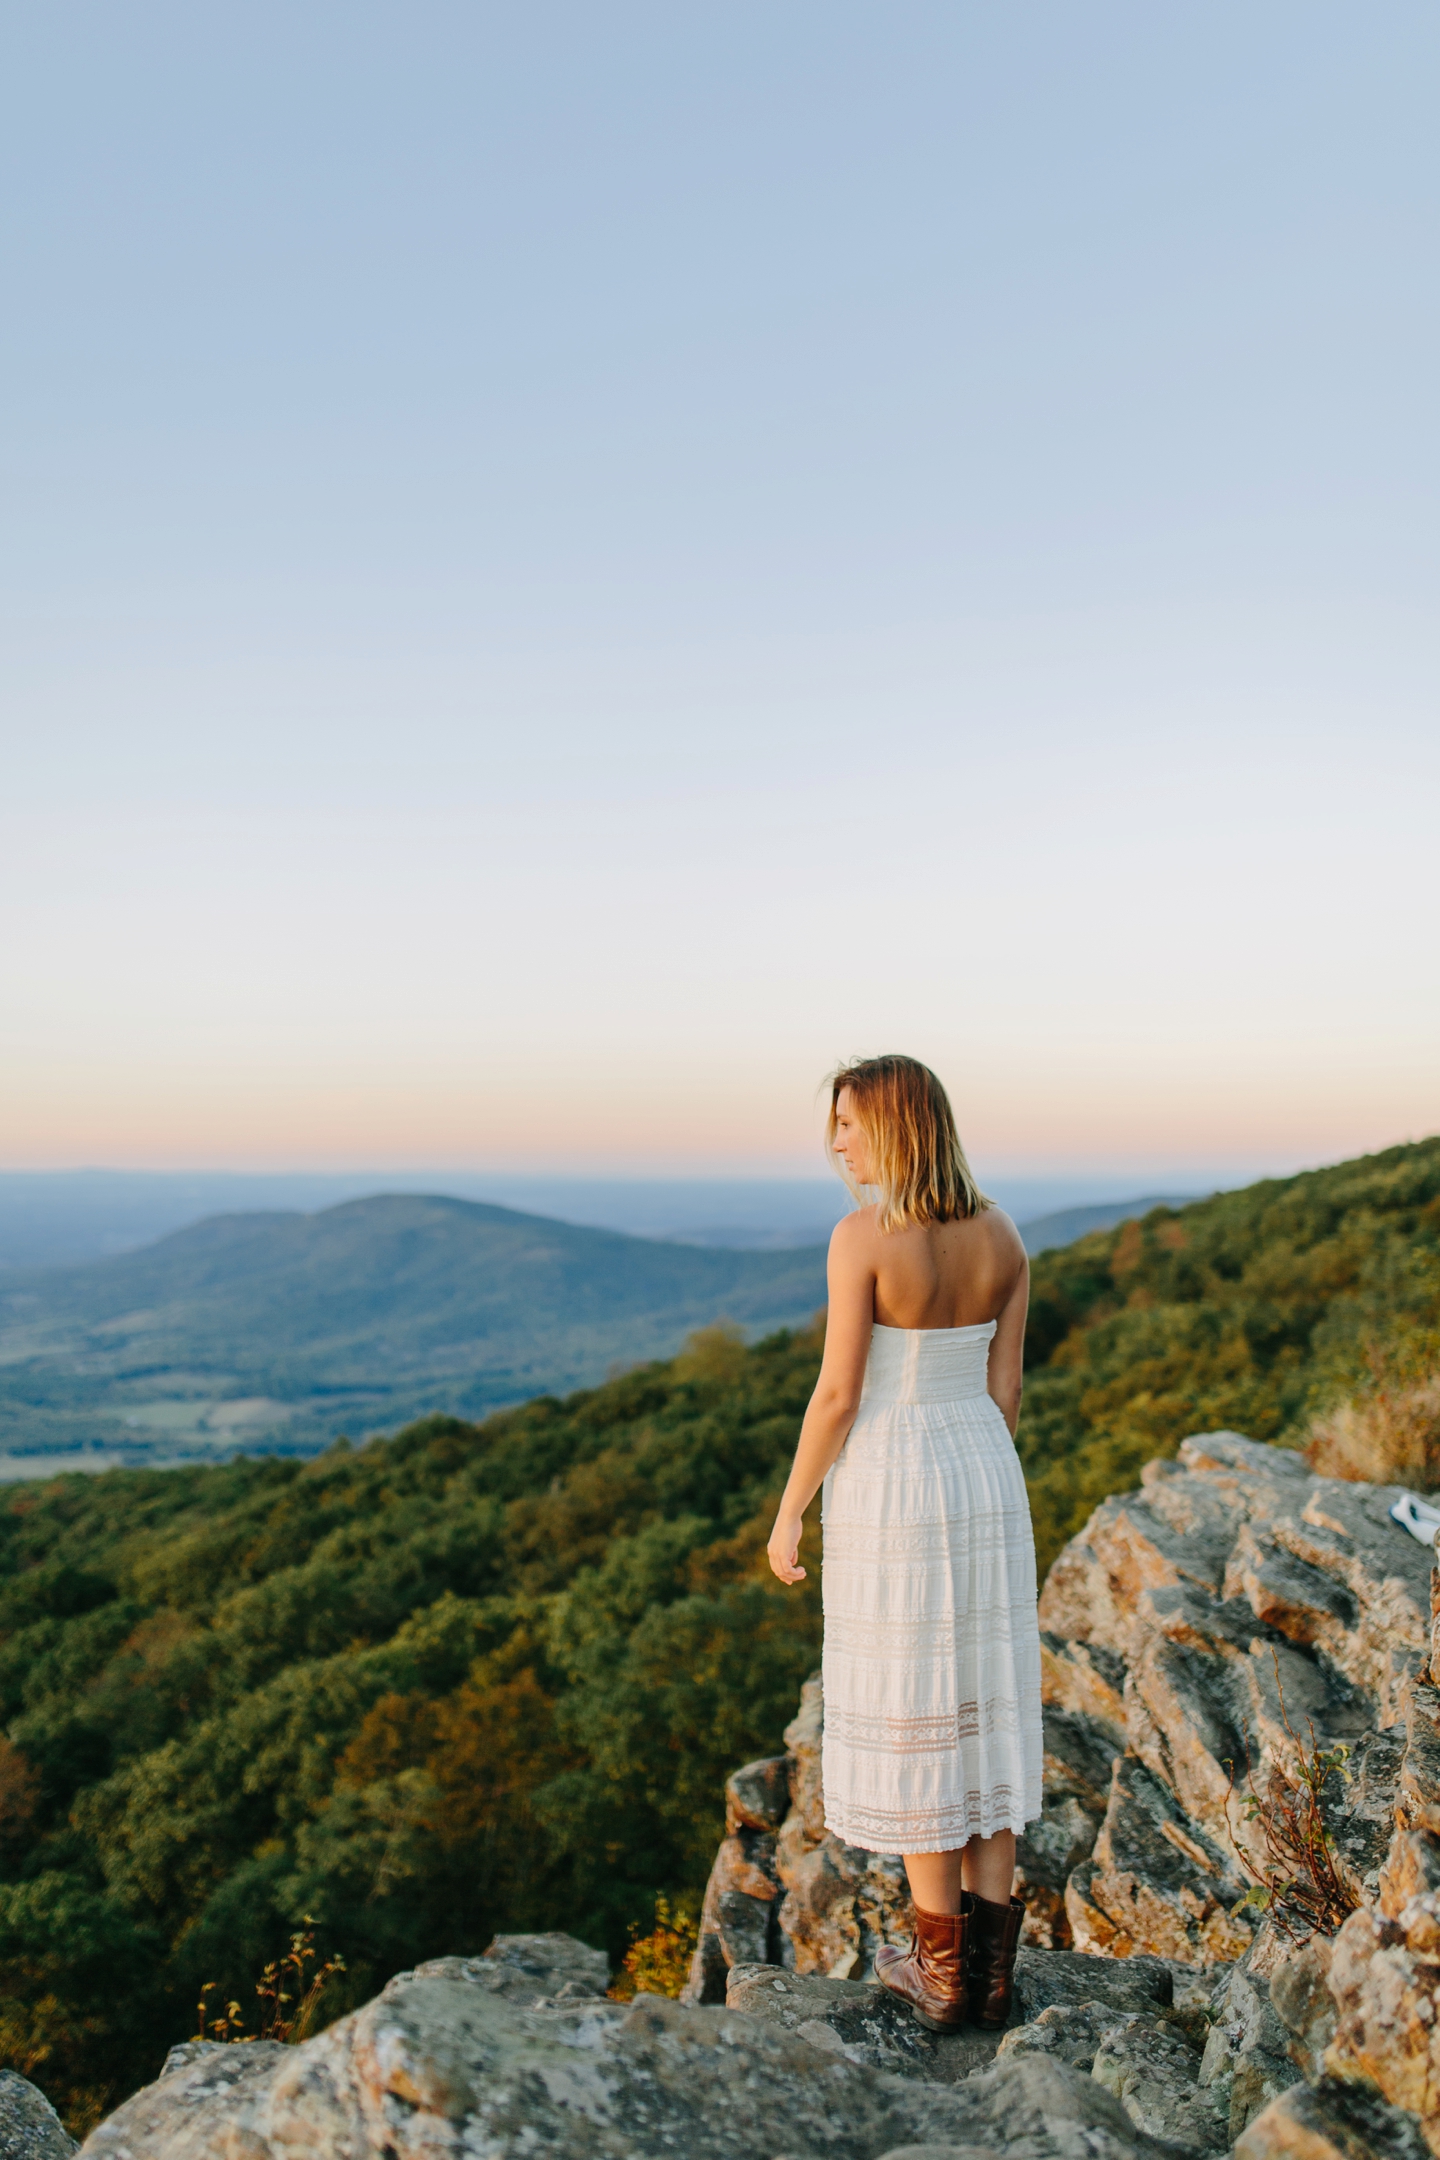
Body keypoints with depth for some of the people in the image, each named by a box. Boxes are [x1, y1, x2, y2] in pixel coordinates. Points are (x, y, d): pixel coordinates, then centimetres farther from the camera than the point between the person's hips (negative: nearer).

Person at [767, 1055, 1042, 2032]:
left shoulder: (863, 1236, -17)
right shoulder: (1001, 1234, 2)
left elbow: (838, 1393, -16)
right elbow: (1004, 1385, 6)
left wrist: (790, 1513, -5)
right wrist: (977, 1490, 18)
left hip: (889, 1489, -6)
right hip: (983, 1478, 6)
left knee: (909, 1722, 7)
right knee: (985, 1710, 14)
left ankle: (943, 1971, 18)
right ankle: (992, 1964, 22)